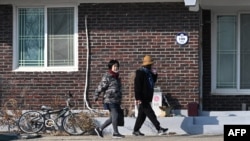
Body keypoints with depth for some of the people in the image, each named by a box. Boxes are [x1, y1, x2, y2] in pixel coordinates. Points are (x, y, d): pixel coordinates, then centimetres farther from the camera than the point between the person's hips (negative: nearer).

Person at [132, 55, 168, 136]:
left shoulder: (148, 72, 15)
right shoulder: (140, 72, -13)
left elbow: (153, 81, 27)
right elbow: (137, 86, -19)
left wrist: (155, 75, 8)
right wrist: (138, 98, -25)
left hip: (147, 98, 10)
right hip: (142, 98, -10)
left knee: (142, 115, 13)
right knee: (150, 114, -10)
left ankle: (136, 130, 19)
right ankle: (159, 129, -13)